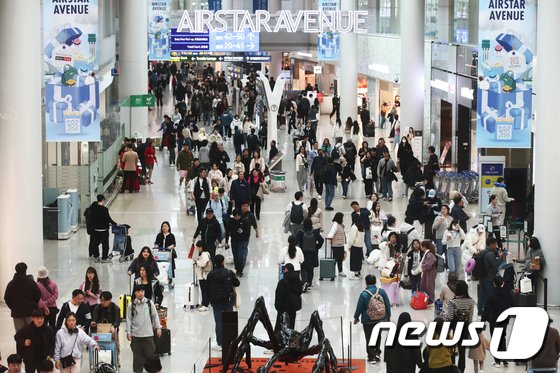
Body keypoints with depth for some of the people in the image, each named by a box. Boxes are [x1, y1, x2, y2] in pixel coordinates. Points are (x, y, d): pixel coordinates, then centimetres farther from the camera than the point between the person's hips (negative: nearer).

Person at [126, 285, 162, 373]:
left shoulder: (149, 303, -1)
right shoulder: (132, 305, -1)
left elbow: (155, 316, 6)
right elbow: (129, 319, 2)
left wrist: (158, 328, 5)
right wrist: (128, 332, 0)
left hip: (148, 333, 0)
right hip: (135, 334, 0)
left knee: (150, 353, 2)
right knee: (137, 354, 5)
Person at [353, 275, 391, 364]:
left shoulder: (364, 294, -17)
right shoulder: (382, 292, -7)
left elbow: (359, 308, -9)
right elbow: (388, 305, 0)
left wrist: (356, 317, 8)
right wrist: (388, 316, 15)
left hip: (368, 321, -3)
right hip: (381, 319, 3)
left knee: (369, 339, 9)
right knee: (378, 337, 23)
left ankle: (372, 357, 12)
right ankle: (377, 353, 20)